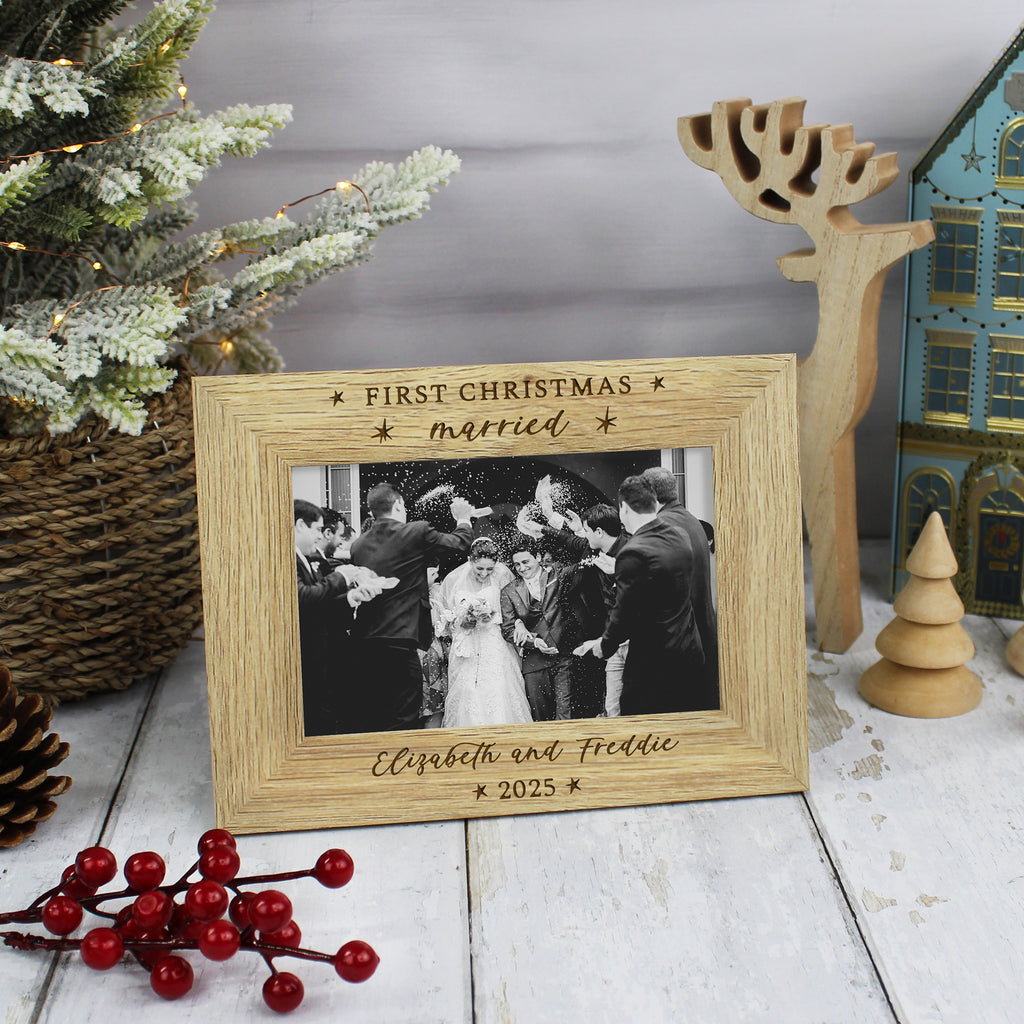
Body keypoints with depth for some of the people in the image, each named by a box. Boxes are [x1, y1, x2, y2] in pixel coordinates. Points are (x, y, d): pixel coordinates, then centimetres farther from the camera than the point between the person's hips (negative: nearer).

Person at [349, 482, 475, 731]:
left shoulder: (357, 545, 8)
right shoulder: (416, 532, -7)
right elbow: (461, 543, 6)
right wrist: (463, 519, 26)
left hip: (366, 641, 6)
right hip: (400, 641, -6)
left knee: (377, 718, 15)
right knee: (403, 718, -2)